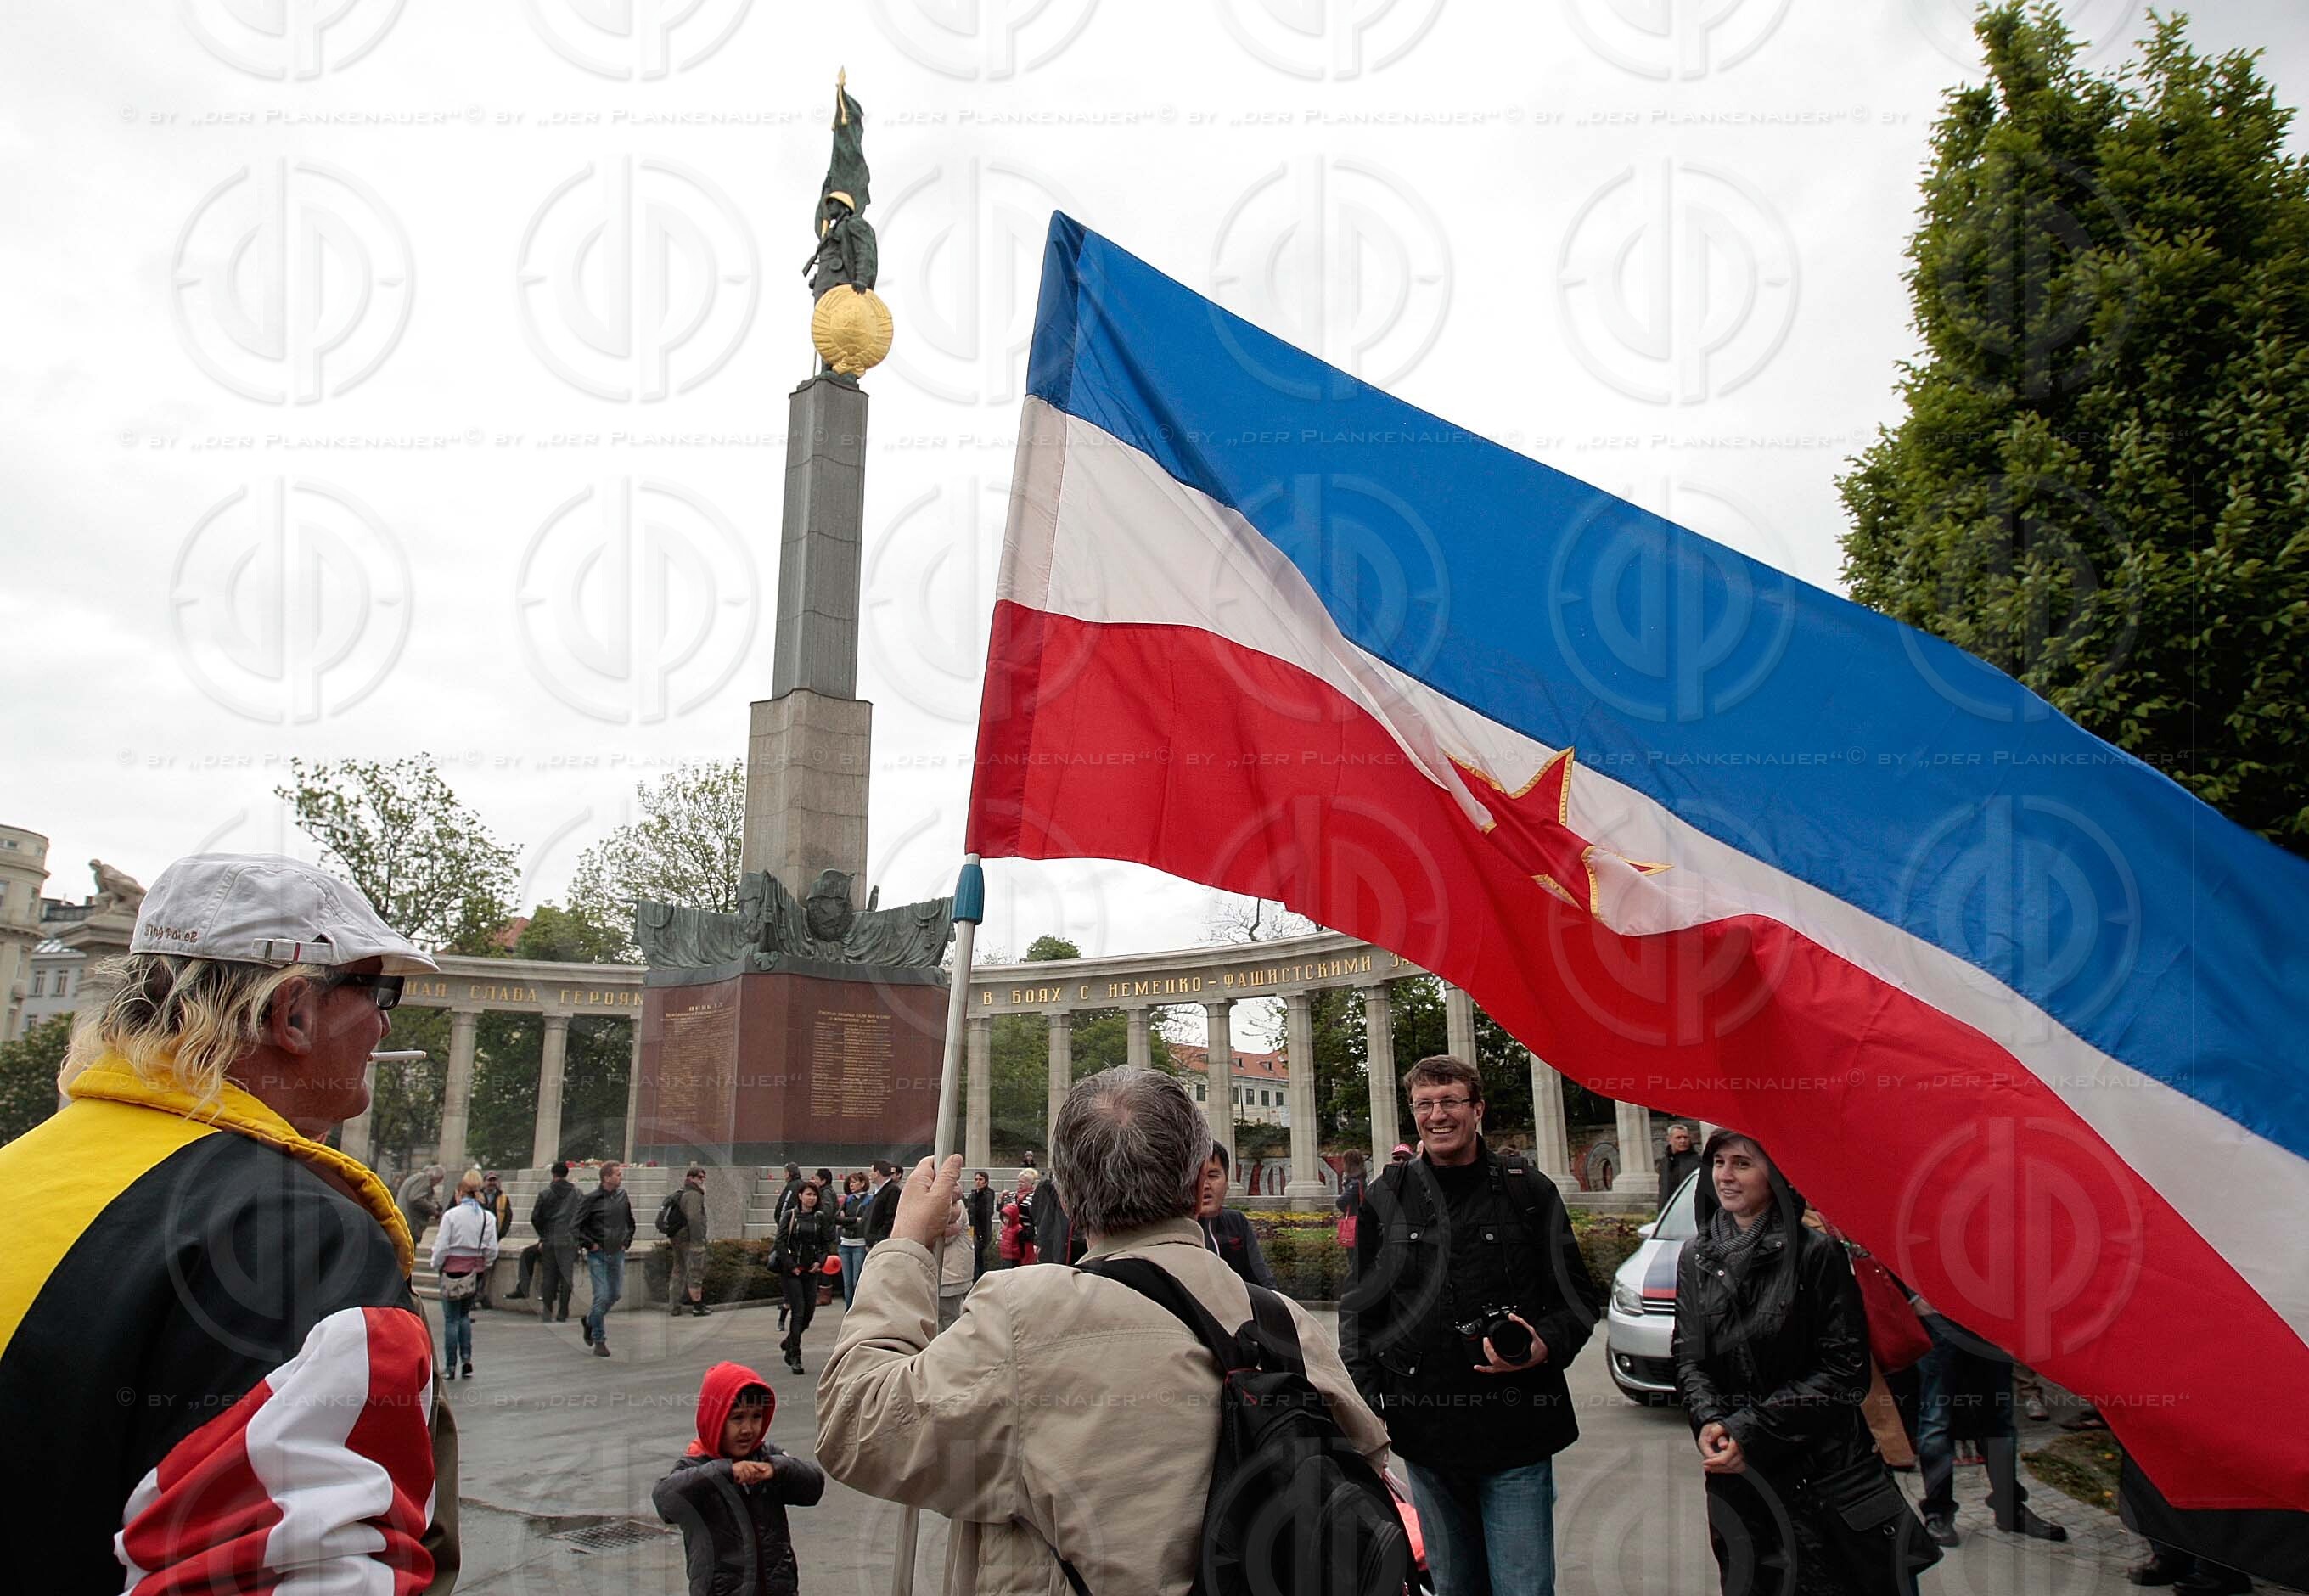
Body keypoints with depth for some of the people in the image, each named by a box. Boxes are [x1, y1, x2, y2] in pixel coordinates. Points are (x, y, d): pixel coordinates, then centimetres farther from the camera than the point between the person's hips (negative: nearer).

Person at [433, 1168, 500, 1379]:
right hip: (476, 1272, 4)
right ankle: (467, 1359, 10)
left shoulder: (451, 1215, -12)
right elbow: (492, 1250, -1)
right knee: (464, 1315, 20)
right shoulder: (488, 1217, -2)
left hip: (453, 1271, -4)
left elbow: (441, 1247, -10)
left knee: (451, 1319, 6)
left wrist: (436, 1266, 7)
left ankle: (450, 1367, 11)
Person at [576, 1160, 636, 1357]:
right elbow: (574, 1226, -8)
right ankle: (599, 1341, 5)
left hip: (617, 1254, 5)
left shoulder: (623, 1196, 5)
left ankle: (590, 1320, 35)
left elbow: (631, 1222, 21)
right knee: (602, 1296, -7)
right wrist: (589, 1245, -9)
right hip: (598, 1255, -5)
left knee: (616, 1294, 9)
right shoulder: (592, 1199, -10)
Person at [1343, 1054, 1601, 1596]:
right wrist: (1367, 1404, 1)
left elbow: (1578, 1298, 5)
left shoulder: (1528, 1191, 1)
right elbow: (1360, 1311, 10)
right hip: (1424, 1433, 2)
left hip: (1515, 1432, -2)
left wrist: (1545, 1347, -14)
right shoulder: (1387, 1197, 5)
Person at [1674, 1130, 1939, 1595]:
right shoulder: (1696, 1257, 5)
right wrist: (1709, 1419, -15)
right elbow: (1689, 1359, 5)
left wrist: (1752, 1429, -14)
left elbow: (1844, 1367, -10)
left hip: (1827, 1466, -3)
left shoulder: (1817, 1252, -8)